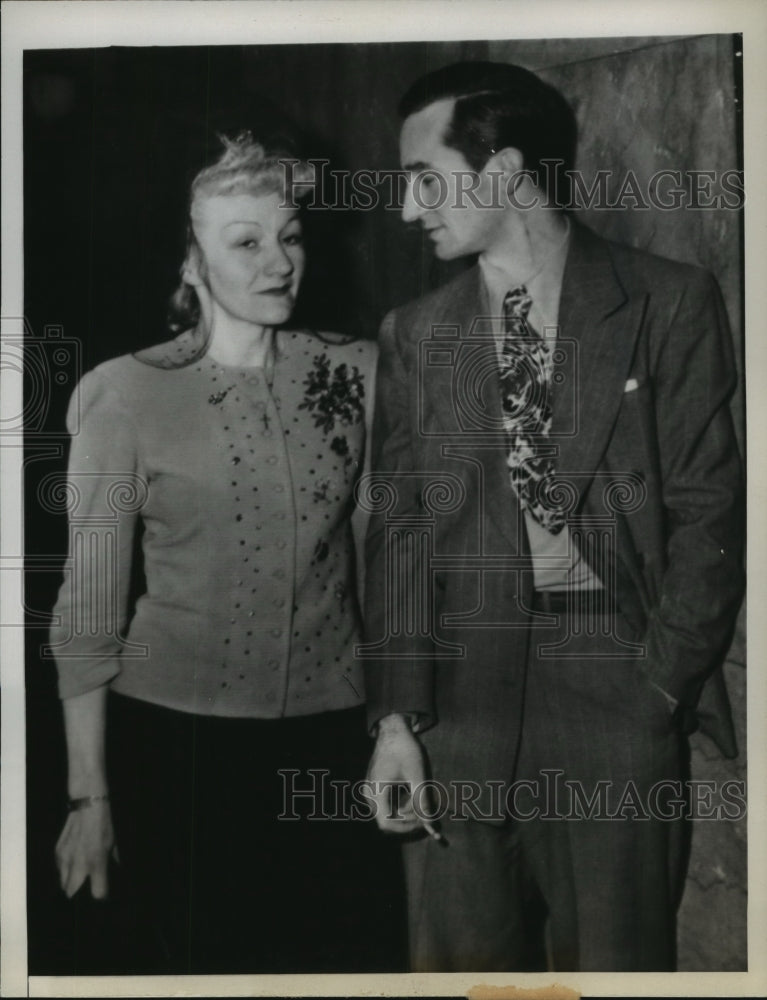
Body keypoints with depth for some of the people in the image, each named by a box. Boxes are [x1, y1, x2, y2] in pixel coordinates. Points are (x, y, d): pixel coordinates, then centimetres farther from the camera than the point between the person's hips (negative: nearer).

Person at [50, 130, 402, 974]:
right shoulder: (127, 394, -6)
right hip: (177, 740, -2)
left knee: (345, 956, 9)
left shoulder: (353, 373, 2)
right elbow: (88, 606, -4)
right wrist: (88, 794, -4)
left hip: (328, 736, 2)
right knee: (190, 961, 12)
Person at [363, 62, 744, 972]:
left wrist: (662, 683, -9)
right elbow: (397, 529, 5)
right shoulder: (413, 334, 9)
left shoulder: (670, 302, 1)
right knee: (459, 957, 7)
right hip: (460, 684, 2)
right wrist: (394, 716, -3)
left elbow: (707, 509, -1)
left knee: (614, 957, 4)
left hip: (620, 682, -2)